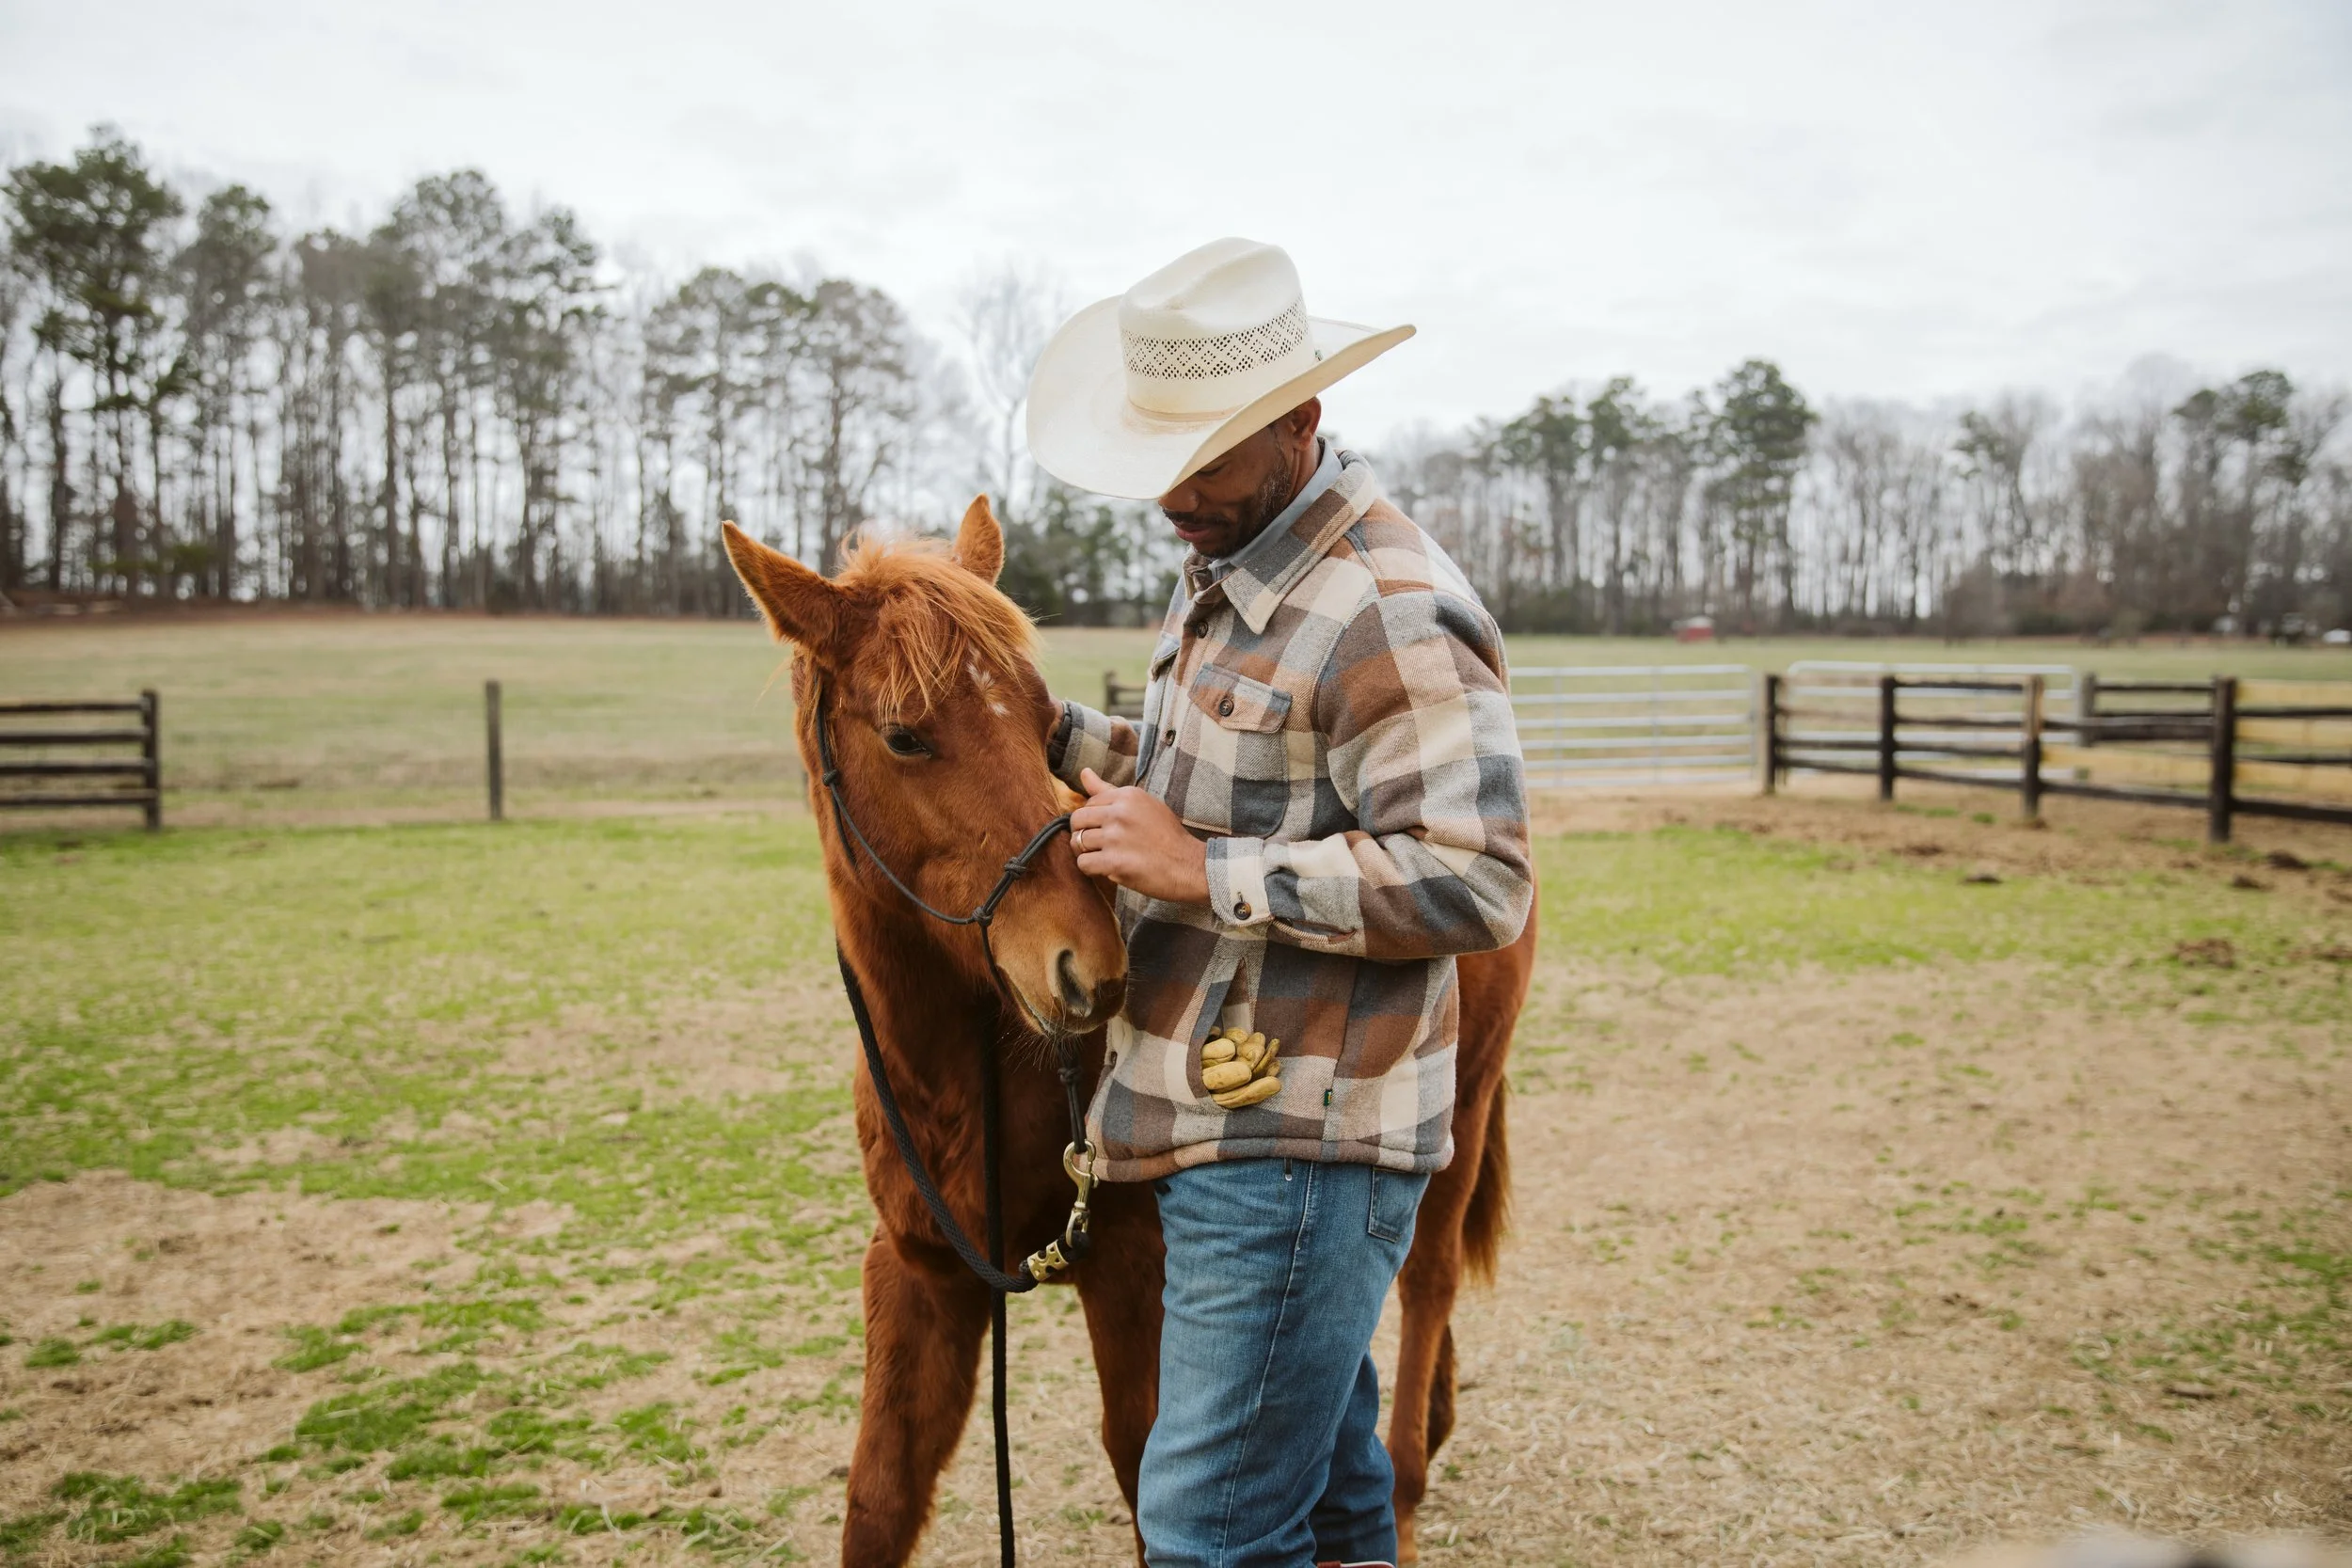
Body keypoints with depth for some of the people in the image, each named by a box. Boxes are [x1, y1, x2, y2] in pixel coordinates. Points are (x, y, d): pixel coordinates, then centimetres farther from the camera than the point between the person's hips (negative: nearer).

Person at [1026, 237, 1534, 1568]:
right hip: (1221, 1126, 10)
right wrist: (1052, 732, 9)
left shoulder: (1394, 615, -20)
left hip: (1299, 1148, -10)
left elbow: (1480, 882, -26)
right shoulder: (1225, 566, 13)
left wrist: (1204, 870, -26)